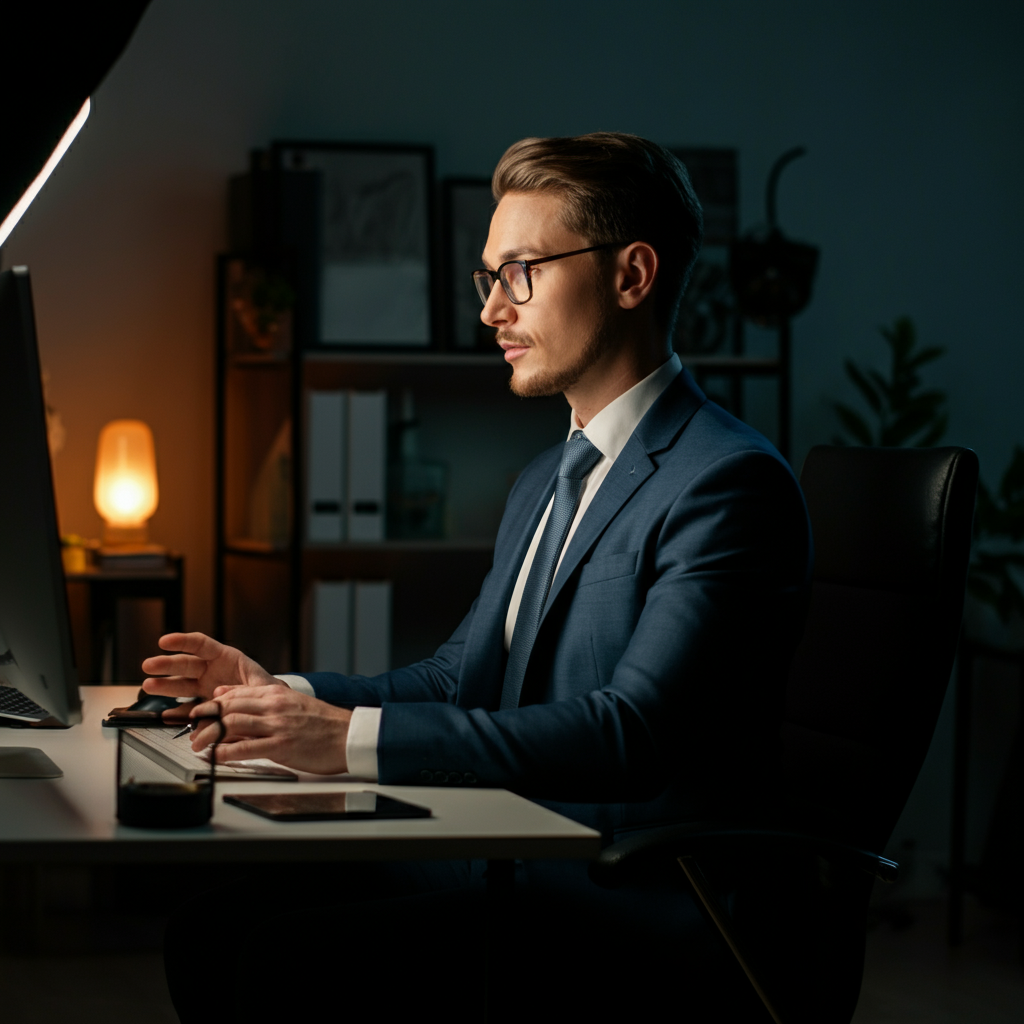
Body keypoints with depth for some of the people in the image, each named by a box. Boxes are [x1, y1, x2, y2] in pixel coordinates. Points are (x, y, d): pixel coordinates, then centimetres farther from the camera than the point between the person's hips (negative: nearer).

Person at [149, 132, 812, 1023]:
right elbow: (462, 679, 22)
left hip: (635, 900, -9)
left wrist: (351, 737, -26)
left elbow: (631, 732, -23)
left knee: (286, 925, -23)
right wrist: (286, 694, 3)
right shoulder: (546, 483, 20)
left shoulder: (732, 482, -13)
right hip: (520, 856, 9)